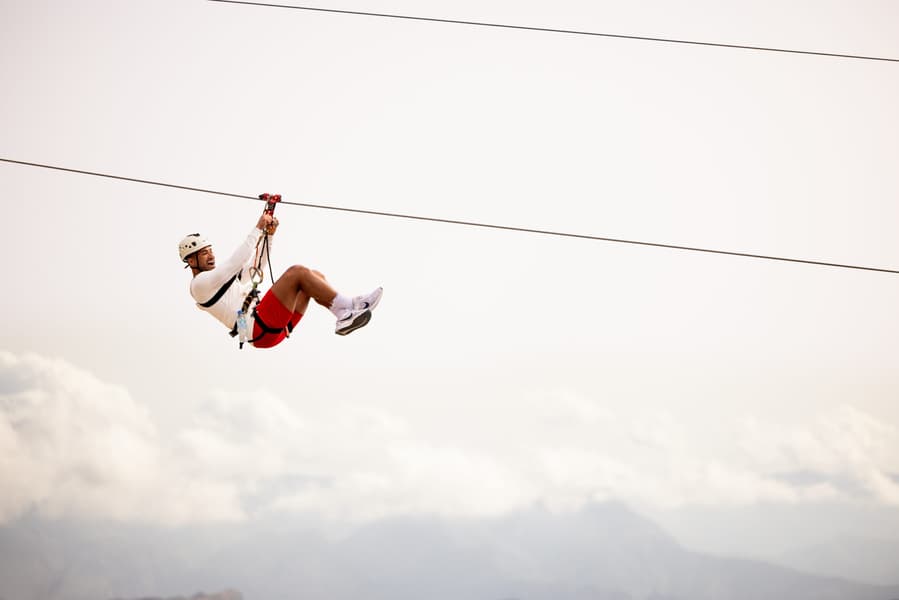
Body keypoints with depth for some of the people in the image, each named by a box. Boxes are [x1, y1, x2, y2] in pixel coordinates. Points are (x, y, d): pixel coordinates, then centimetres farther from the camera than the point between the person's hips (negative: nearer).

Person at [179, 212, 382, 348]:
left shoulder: (221, 274, 31)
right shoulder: (200, 283, 1)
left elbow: (255, 265, 33)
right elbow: (237, 262, -10)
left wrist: (269, 234, 20)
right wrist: (257, 229, -7)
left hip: (276, 327, 10)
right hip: (261, 329, -10)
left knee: (314, 277, 3)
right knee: (297, 272, -18)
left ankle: (346, 315, -13)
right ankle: (347, 307, -18)